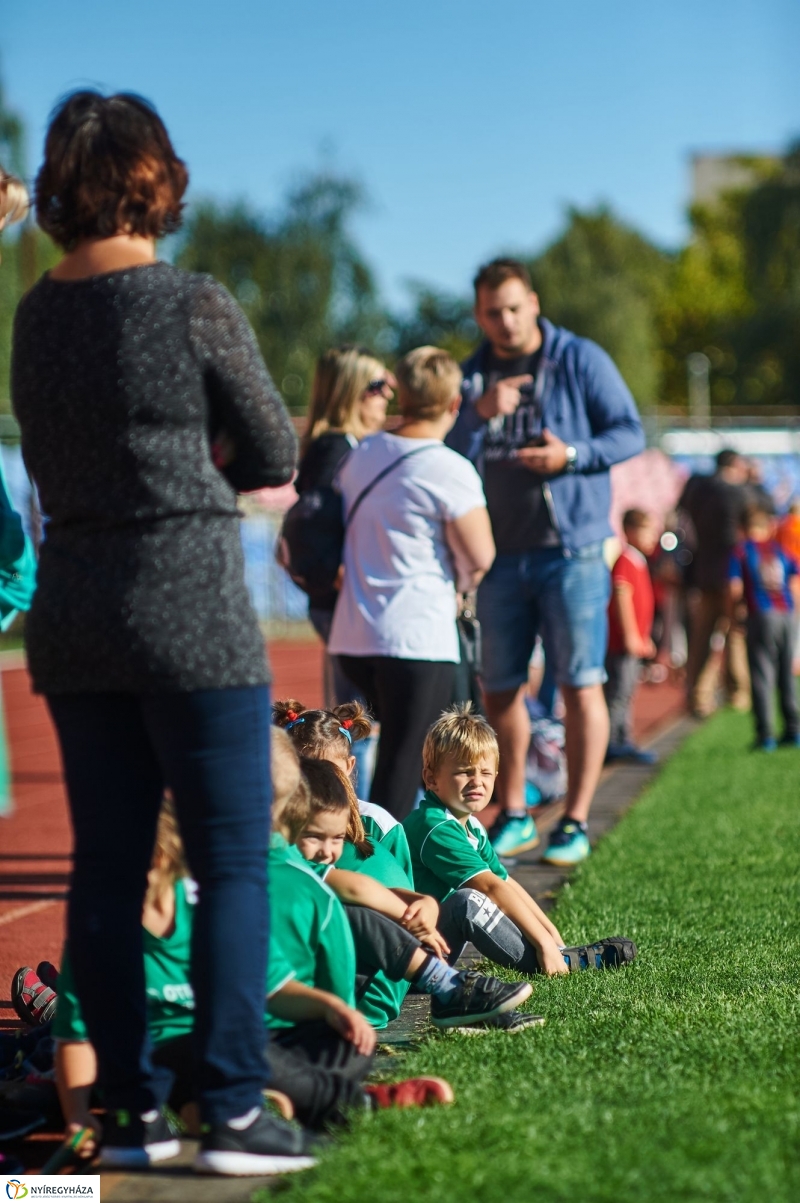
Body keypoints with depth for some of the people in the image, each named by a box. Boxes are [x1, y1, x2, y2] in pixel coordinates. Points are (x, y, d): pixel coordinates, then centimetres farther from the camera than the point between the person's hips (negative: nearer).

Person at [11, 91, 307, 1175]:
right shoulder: (195, 307, -11)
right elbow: (275, 458, -2)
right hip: (191, 611, -6)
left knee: (106, 870, 10)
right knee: (233, 864, 1)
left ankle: (126, 1106, 15)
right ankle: (232, 1108, 0)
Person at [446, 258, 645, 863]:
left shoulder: (581, 360, 0)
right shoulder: (471, 376, 10)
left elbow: (631, 432, -1)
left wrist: (572, 455, -16)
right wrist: (479, 413, -15)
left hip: (572, 547, -4)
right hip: (501, 552, 4)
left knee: (581, 683, -5)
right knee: (501, 689, 7)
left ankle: (576, 822, 0)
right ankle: (514, 816, 19)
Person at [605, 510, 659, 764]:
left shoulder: (638, 561, 17)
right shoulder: (625, 561, -15)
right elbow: (621, 598, -22)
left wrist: (643, 638, 24)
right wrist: (629, 636, -23)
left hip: (633, 642, 10)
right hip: (623, 641, -10)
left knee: (626, 693, 14)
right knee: (618, 692, -8)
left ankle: (623, 742, 20)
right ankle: (611, 745, -6)